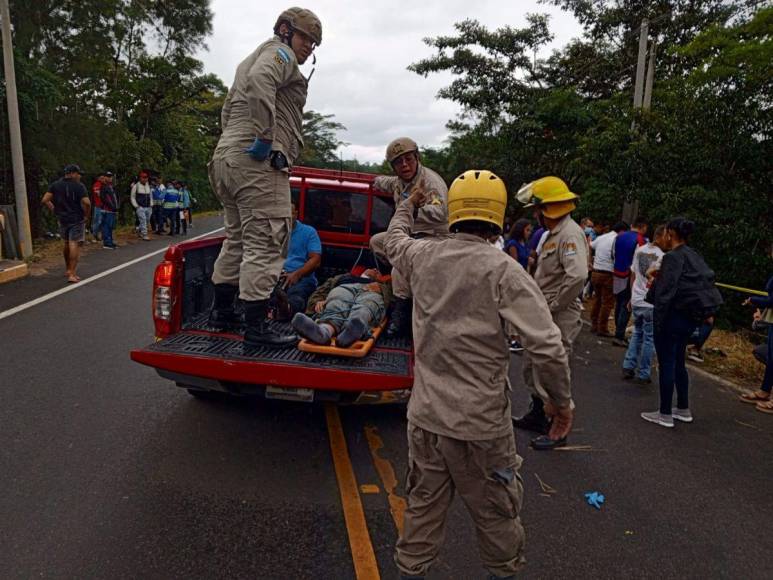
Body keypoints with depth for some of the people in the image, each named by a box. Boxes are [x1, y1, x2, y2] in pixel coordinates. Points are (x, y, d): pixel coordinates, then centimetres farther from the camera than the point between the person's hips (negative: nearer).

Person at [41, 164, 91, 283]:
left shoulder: (55, 185, 5)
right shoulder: (79, 186, -10)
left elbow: (45, 200, -3)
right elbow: (86, 203, -23)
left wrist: (55, 211, 7)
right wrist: (86, 215, -8)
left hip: (62, 219, 6)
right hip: (77, 220, -5)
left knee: (66, 244, 21)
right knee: (75, 244, -6)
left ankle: (68, 269, 35)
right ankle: (72, 274, -11)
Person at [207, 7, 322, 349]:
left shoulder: (251, 59, 32)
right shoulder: (280, 53, 1)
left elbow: (228, 108, 32)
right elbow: (259, 82, -22)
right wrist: (266, 136, -23)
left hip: (226, 155, 10)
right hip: (259, 161, -10)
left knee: (237, 238, 15)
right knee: (264, 243, -12)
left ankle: (221, 312, 21)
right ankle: (256, 327, -13)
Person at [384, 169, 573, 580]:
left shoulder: (423, 255, -2)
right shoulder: (503, 271, -17)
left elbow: (394, 241, 23)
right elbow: (547, 347, -21)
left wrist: (408, 205, 41)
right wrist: (560, 400, -5)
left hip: (425, 415, 5)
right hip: (481, 423, -4)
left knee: (423, 506, 21)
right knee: (496, 513, 18)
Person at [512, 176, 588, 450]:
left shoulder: (570, 234, -18)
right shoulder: (552, 234, 14)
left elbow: (578, 275, -31)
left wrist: (553, 307, -22)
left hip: (559, 318, -10)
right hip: (543, 316, 10)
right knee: (532, 368, 21)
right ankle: (537, 415, 38)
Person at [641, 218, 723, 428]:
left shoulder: (673, 257, -15)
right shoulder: (694, 256, 11)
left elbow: (666, 293, -20)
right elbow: (703, 283, 14)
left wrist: (657, 321, -18)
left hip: (674, 315, -9)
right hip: (691, 316, 9)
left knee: (666, 363, 0)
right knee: (678, 362, 19)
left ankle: (665, 414, 8)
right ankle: (684, 409, 28)